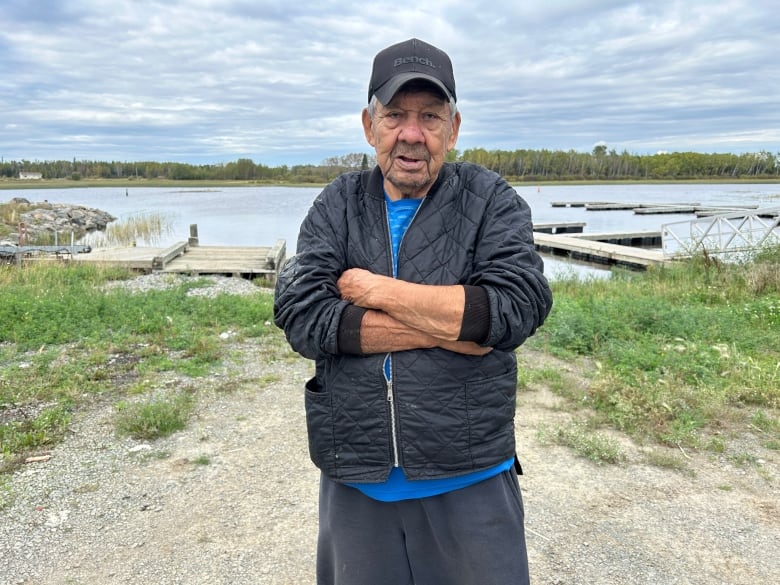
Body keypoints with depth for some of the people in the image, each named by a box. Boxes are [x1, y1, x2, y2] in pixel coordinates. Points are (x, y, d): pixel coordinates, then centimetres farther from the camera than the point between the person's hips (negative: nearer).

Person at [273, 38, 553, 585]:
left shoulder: (492, 201, -2)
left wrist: (374, 290, -15)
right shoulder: (339, 205, 2)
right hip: (355, 482, 2)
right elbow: (300, 315, -12)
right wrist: (449, 325, -17)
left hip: (470, 482, -1)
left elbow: (517, 307, -18)